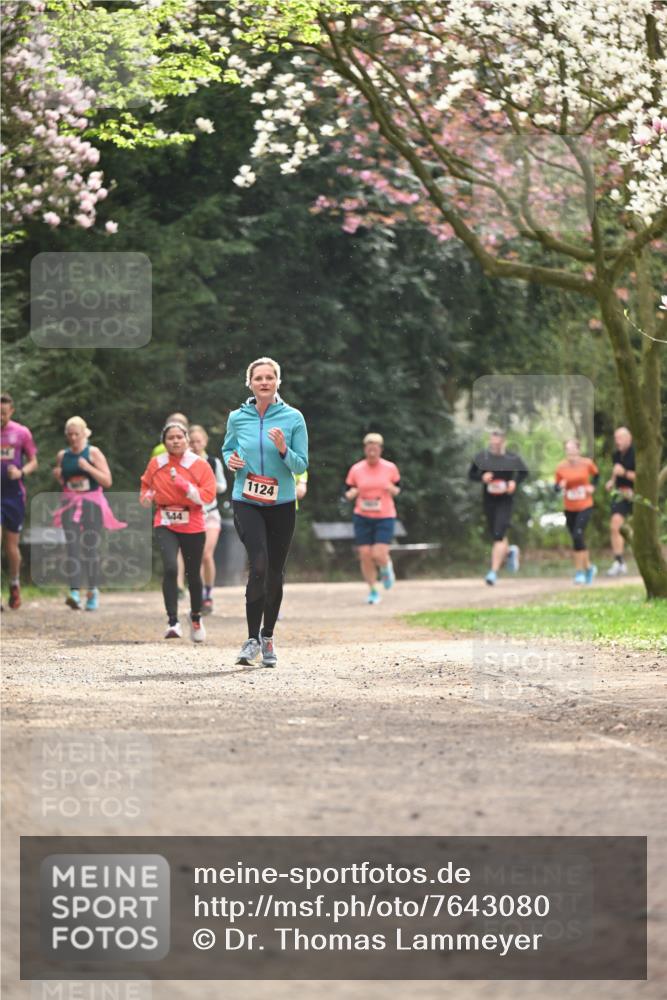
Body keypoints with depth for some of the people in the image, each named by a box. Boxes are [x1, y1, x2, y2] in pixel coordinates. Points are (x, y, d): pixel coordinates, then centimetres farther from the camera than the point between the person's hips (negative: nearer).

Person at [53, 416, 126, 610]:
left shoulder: (93, 453, -2)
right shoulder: (62, 456, 10)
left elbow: (107, 481, -6)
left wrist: (88, 467, -17)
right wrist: (58, 476, -1)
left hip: (92, 504, -3)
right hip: (70, 504, 3)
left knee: (91, 548, -1)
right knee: (72, 548, -11)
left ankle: (93, 592, 14)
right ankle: (74, 592, -20)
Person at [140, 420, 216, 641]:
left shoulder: (200, 465, -4)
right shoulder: (156, 464, 4)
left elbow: (207, 496, -12)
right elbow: (146, 485, 23)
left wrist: (183, 484, -21)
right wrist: (146, 496, 1)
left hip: (193, 527, 0)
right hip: (165, 525, 0)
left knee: (194, 575, 10)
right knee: (170, 568, -21)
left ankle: (196, 618, 36)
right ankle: (173, 622, -20)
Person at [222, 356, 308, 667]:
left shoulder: (293, 418, -3)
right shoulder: (237, 418, 1)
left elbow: (301, 465, -1)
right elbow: (227, 449, 18)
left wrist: (284, 450, -20)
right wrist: (231, 461, -5)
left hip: (282, 504, 1)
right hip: (246, 502, -1)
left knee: (275, 572, 8)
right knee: (259, 564, -21)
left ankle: (267, 638, 26)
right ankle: (252, 639, -14)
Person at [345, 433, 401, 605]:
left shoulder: (390, 468, 0)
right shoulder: (356, 470, 1)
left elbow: (398, 489, 12)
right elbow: (348, 492, 9)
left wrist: (393, 490, -11)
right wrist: (351, 494, -15)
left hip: (384, 518, -2)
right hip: (362, 518, 2)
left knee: (379, 555, -14)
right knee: (365, 555, -3)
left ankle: (386, 568, 23)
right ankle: (373, 591, 13)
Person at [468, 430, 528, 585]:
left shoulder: (512, 458, -6)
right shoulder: (481, 457, -3)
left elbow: (523, 472, 10)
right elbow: (471, 474, 6)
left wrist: (515, 482, -9)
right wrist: (482, 477, -15)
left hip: (505, 501, -3)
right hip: (488, 501, 3)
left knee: (499, 535, -15)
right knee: (495, 536, 15)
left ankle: (494, 571, -15)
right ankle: (510, 551, 49)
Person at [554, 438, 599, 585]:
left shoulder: (587, 463, -6)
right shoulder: (561, 467, -5)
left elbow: (596, 475, 13)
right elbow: (556, 487, 1)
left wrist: (592, 486, -4)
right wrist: (561, 486, -22)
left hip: (585, 506, -3)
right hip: (569, 508, 3)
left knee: (578, 535, -19)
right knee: (576, 538, 9)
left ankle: (579, 571, -11)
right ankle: (589, 567, 32)